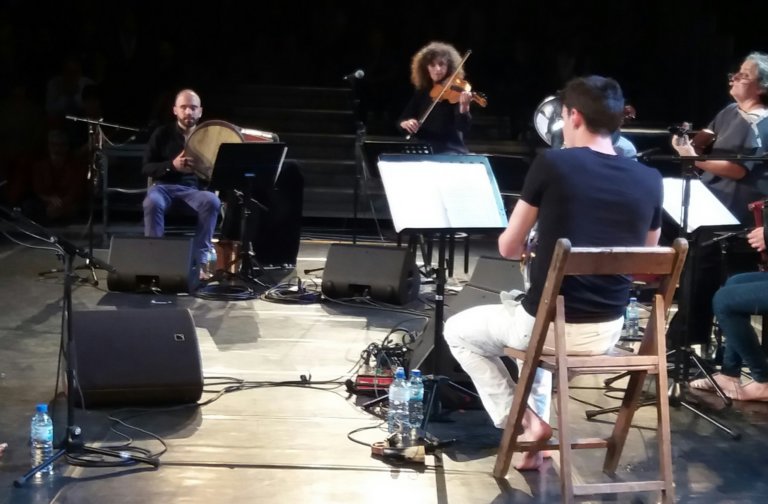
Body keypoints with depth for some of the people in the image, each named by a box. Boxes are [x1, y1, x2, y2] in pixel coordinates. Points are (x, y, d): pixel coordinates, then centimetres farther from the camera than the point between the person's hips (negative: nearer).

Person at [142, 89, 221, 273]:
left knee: (212, 201, -34)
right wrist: (172, 166, -17)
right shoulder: (162, 134, 6)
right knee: (152, 203, -37)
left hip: (195, 188, 1)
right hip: (164, 185, -1)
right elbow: (146, 168, 2)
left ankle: (200, 259, -29)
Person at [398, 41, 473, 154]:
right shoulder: (421, 93, 11)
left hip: (451, 153, -4)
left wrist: (464, 107, -34)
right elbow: (401, 120, 10)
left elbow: (463, 128, -15)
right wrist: (405, 123, -13)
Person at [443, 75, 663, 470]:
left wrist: (527, 248, 21)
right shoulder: (649, 181, -1)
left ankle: (523, 421, 13)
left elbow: (507, 248, -2)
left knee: (458, 331, 24)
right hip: (607, 331, 5)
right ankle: (538, 418, 27)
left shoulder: (551, 164, -12)